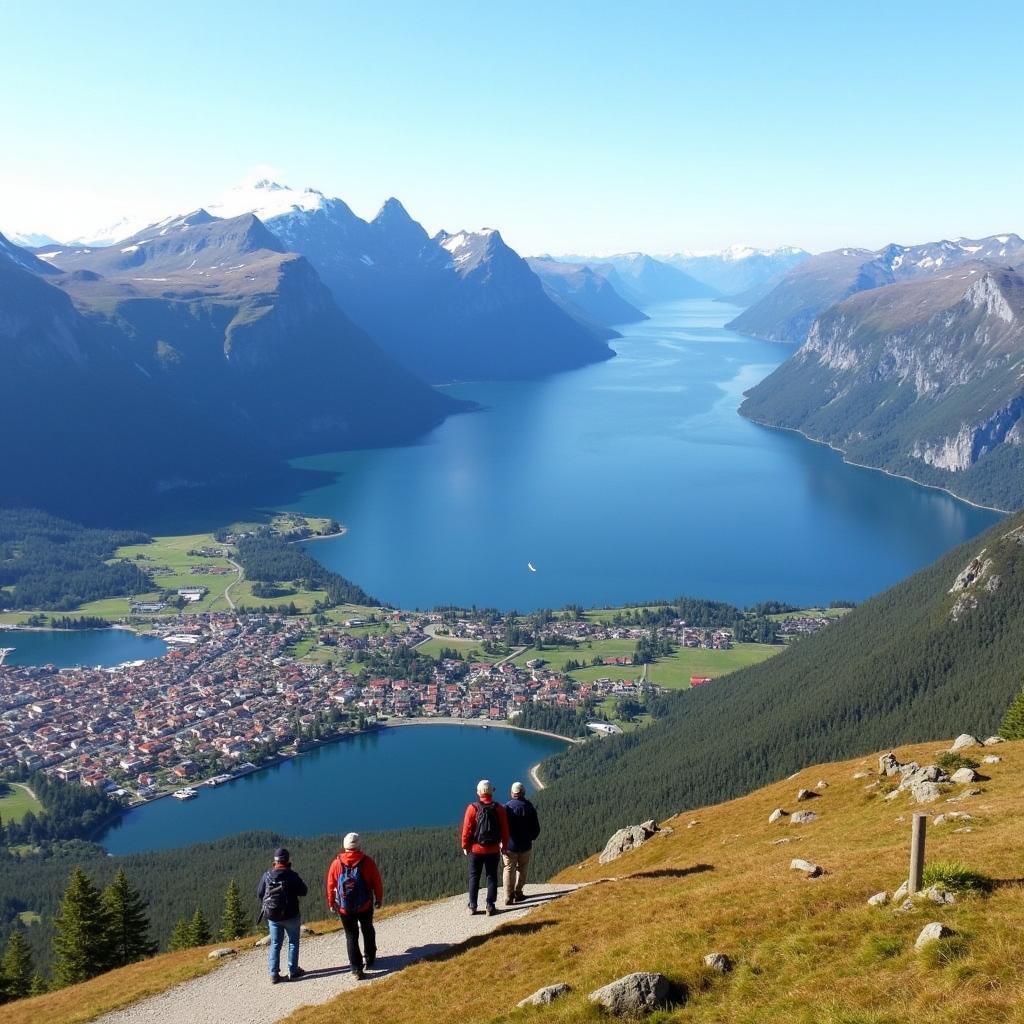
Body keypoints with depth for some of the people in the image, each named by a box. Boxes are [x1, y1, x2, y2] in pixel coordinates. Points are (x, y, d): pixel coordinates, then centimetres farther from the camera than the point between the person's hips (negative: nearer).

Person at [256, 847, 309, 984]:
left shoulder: (267, 875, -5)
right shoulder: (292, 875, -15)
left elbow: (259, 894, 2)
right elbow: (304, 891, -7)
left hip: (272, 916, 3)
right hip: (291, 916, -3)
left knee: (275, 944, 13)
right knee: (293, 942, 13)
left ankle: (274, 974, 10)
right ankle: (293, 971, 14)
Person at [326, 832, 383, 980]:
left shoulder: (337, 863, -9)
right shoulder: (367, 862, -12)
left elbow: (331, 885, -2)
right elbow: (377, 882, -6)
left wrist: (331, 903, 12)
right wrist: (379, 899, 10)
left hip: (345, 907, 0)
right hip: (365, 906, 0)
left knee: (351, 936, 9)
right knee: (368, 931, 23)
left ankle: (357, 968, 3)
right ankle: (369, 960, 34)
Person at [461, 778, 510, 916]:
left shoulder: (473, 808, -12)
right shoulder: (499, 809, -5)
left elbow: (467, 829, -9)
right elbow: (505, 830, 0)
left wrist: (465, 846, 3)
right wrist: (504, 845, 13)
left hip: (476, 849, -1)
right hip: (493, 849, 1)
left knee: (474, 877, 10)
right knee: (492, 877, 10)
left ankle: (473, 906, 12)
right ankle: (490, 906, 9)